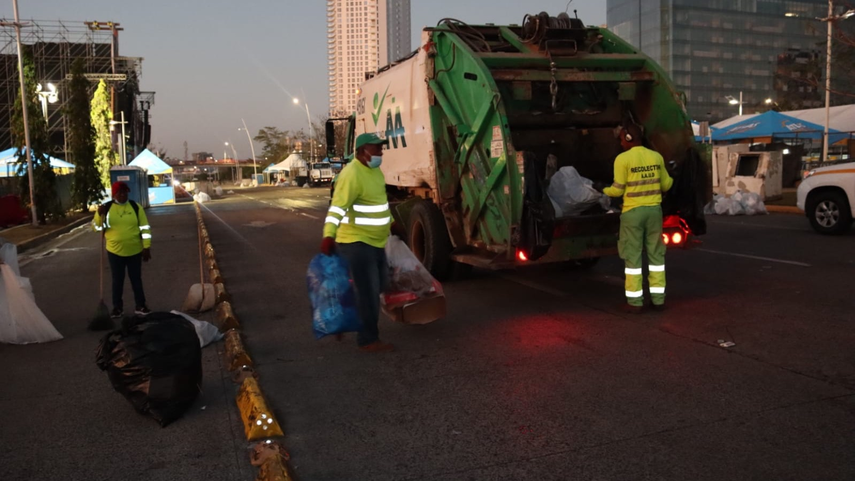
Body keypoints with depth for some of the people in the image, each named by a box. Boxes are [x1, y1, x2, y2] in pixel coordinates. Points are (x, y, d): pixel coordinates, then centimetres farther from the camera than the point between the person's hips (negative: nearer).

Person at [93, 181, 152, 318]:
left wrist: (146, 247, -5)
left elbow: (145, 228, -1)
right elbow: (97, 227, -2)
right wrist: (100, 215, -20)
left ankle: (140, 306, 19)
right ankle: (117, 307, 21)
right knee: (117, 280, 9)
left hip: (135, 251, 0)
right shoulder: (106, 208, -1)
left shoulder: (135, 207, -2)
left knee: (136, 279, 9)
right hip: (115, 251, 0)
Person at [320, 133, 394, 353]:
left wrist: (391, 223, 34)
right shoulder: (352, 174, -20)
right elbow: (337, 206, -30)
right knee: (369, 292, -4)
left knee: (380, 284, 20)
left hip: (375, 242, 10)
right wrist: (329, 235, -40)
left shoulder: (375, 171, 11)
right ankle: (368, 340, 9)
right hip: (356, 243, -10)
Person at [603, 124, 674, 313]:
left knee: (633, 256, 1)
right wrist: (670, 178, 35)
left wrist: (605, 191, 10)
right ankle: (658, 298, 15)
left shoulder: (623, 159, -10)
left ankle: (635, 301, 4)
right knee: (656, 253, 11)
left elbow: (618, 190, -10)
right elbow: (666, 185, 13)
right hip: (654, 210, 5)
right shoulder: (656, 157, 5)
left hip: (633, 212, -4)